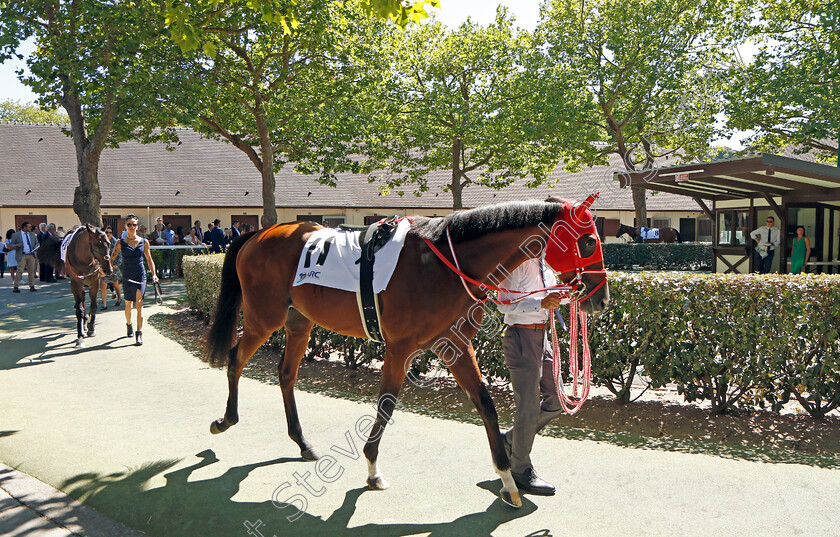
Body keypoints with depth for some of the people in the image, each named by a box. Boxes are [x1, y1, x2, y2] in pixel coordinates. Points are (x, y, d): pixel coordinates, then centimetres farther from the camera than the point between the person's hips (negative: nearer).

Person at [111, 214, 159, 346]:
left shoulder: (144, 242, 5)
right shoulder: (121, 243, 3)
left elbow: (149, 259, 14)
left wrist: (154, 274, 4)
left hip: (140, 276, -1)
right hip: (127, 277, 1)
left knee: (139, 303, -12)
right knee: (128, 304, 13)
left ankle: (139, 333, -12)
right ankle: (128, 324, 42)